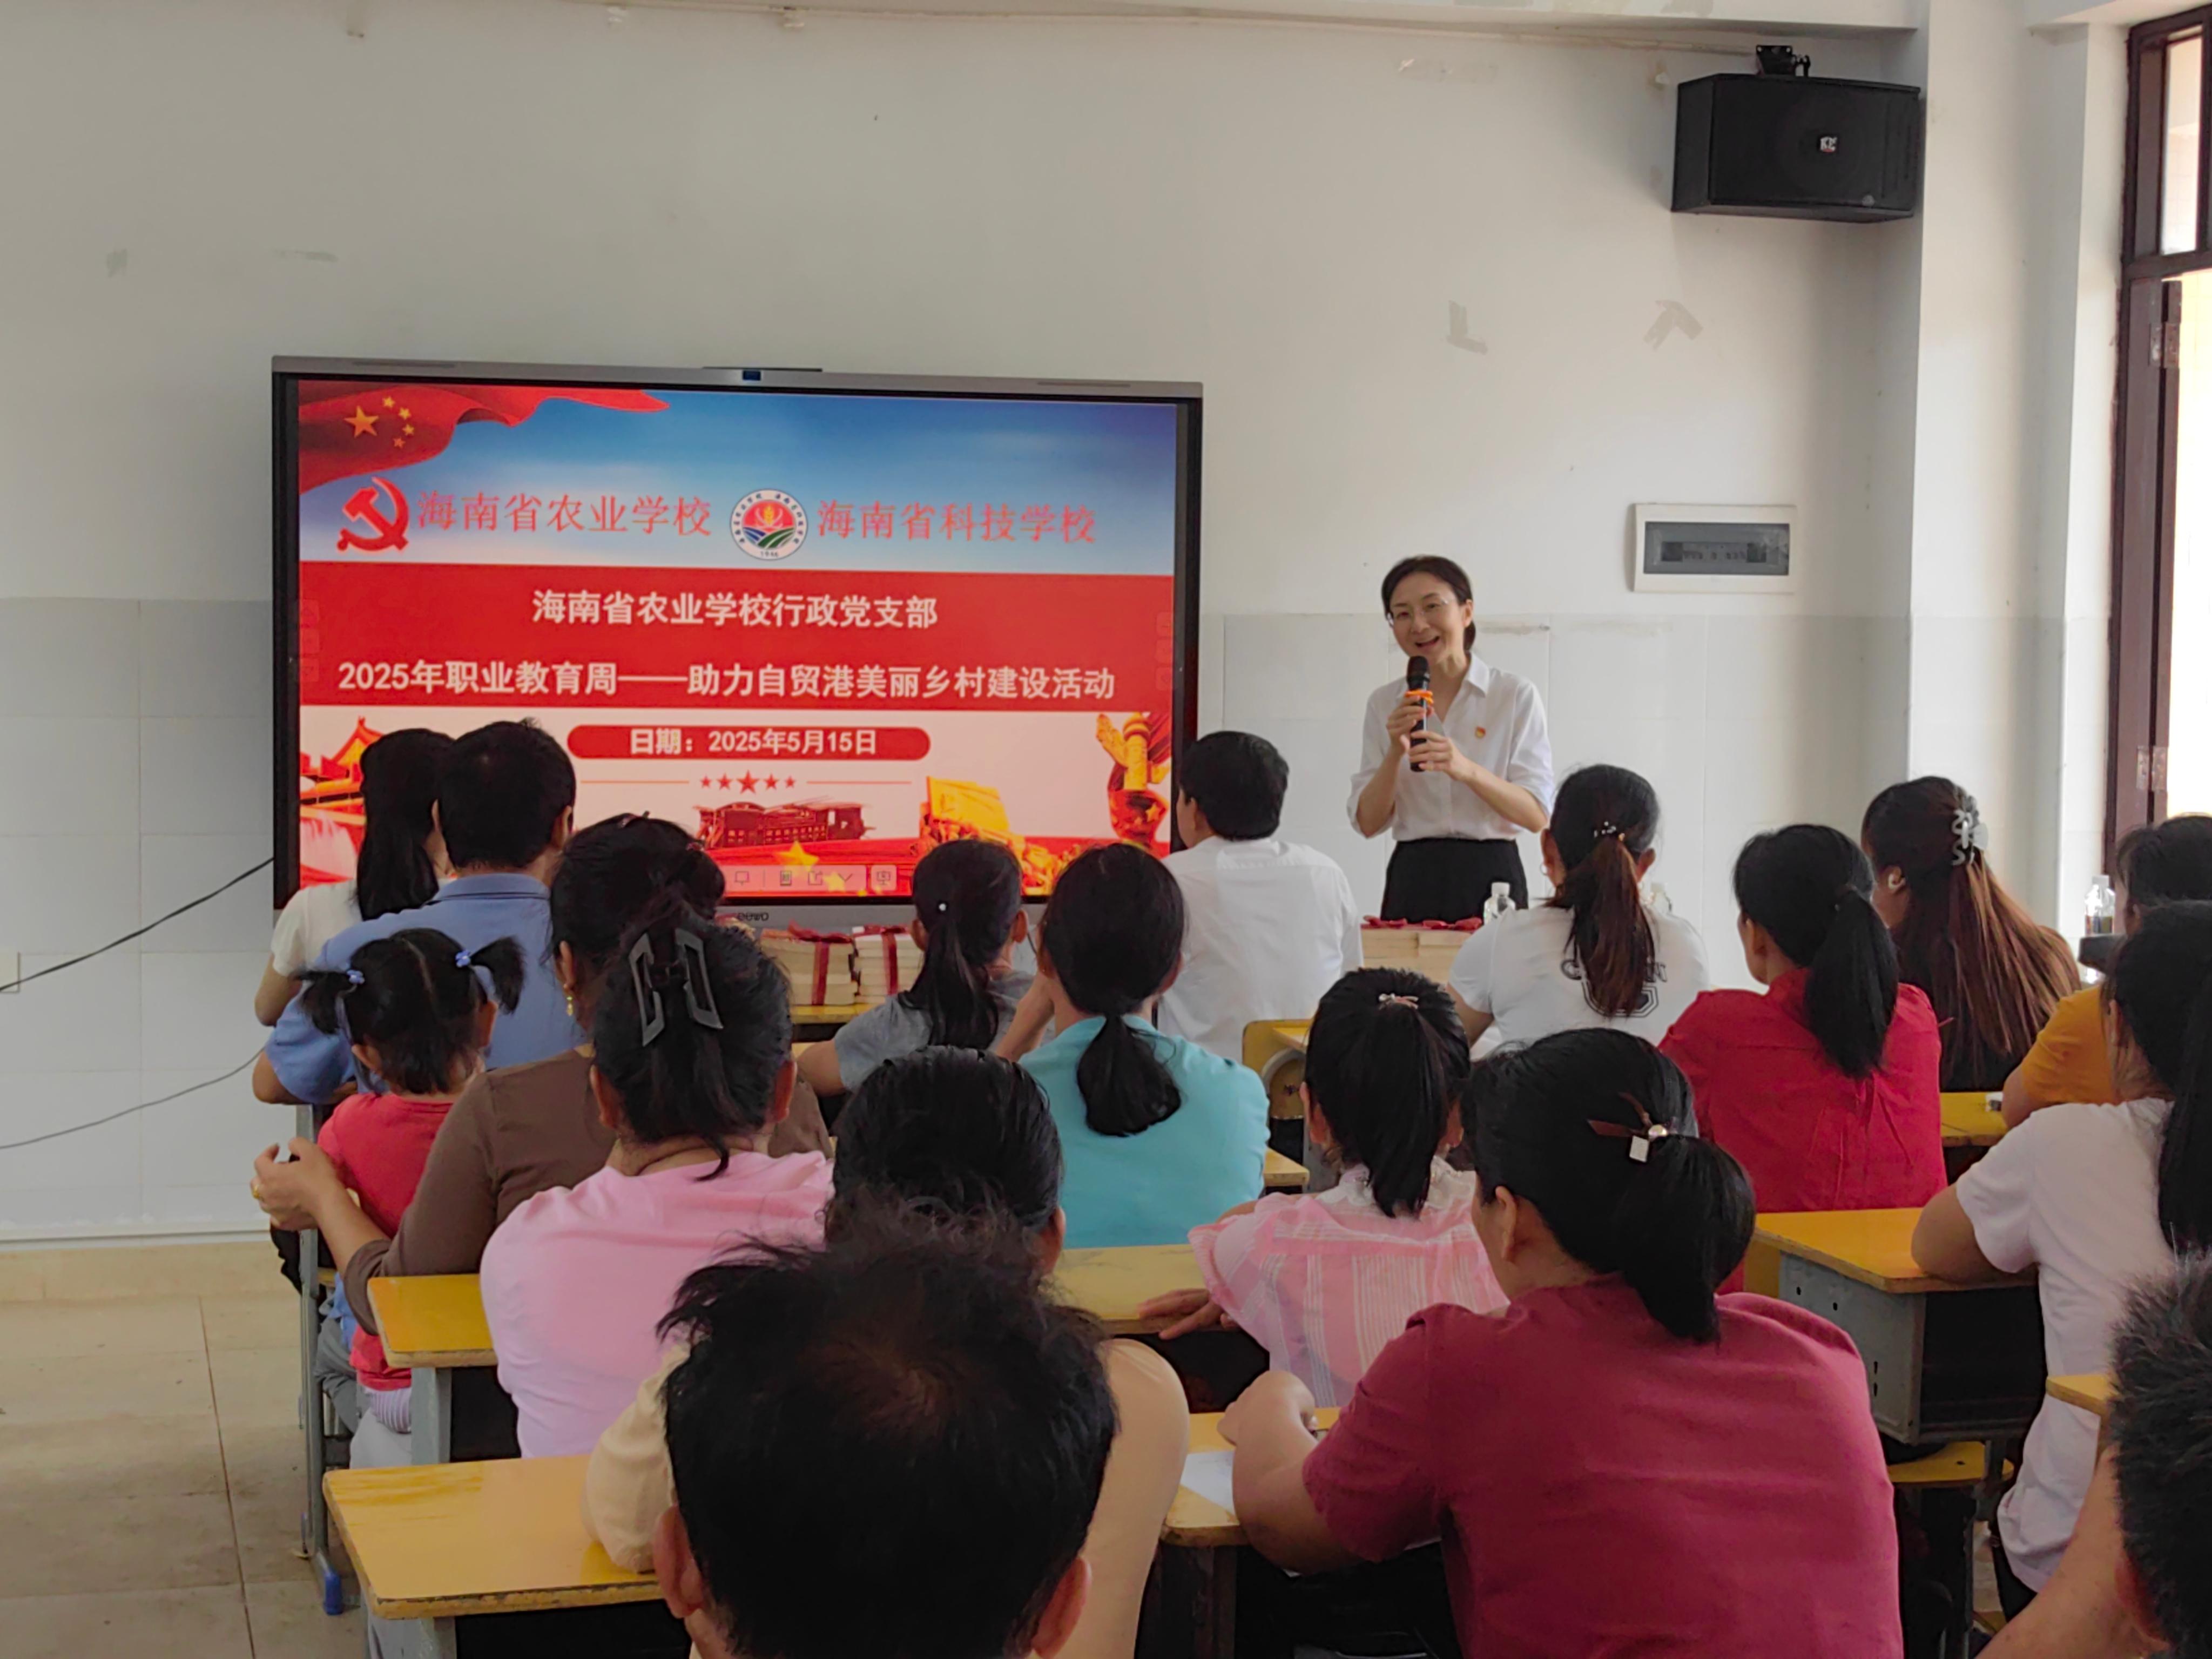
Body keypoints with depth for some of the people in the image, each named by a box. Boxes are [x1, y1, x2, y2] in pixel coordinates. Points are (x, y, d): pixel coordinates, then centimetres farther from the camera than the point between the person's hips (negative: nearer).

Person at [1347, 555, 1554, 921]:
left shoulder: (1516, 695, 0)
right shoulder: (1384, 703, 8)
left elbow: (1538, 816, -8)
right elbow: (1367, 822, 4)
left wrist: (1467, 770, -23)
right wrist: (1395, 753, -12)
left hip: (1490, 878, -2)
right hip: (1412, 881, 2)